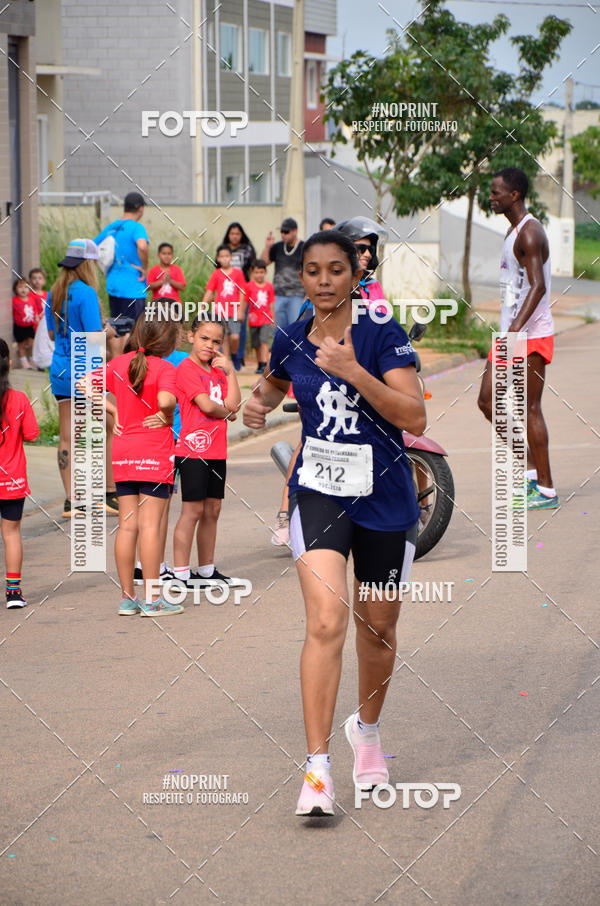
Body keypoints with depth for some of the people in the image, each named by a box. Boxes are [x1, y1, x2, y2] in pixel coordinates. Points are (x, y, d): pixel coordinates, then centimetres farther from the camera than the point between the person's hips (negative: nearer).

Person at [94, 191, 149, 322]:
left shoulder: (111, 227, 11)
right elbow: (142, 246, -32)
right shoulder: (136, 227, -12)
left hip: (112, 286, 7)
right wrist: (145, 268, -17)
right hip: (133, 289, -7)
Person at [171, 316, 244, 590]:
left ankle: (206, 570, 19)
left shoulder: (218, 372, 16)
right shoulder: (186, 369, -8)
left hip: (217, 451, 8)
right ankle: (181, 574, -4)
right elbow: (207, 405, -17)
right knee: (192, 510, -7)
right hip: (193, 449, -8)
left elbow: (232, 407, 3)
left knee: (212, 510, 11)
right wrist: (227, 410, 3)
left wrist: (230, 371, -1)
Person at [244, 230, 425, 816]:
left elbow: (415, 419, -19)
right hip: (317, 490, 1)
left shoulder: (382, 335, -9)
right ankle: (317, 768, -18)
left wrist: (353, 371, -27)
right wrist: (258, 402, 4)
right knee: (326, 622, -18)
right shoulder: (290, 341, 2)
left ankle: (366, 729, 42)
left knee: (377, 628, 13)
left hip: (384, 498, 0)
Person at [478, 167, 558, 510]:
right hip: (511, 334, 10)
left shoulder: (530, 233, -16)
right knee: (488, 401, 8)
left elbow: (538, 286, -25)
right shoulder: (515, 230, 16)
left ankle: (546, 490, 1)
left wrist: (516, 328, -34)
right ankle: (531, 469, 16)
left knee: (530, 409, -6)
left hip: (532, 337, -10)